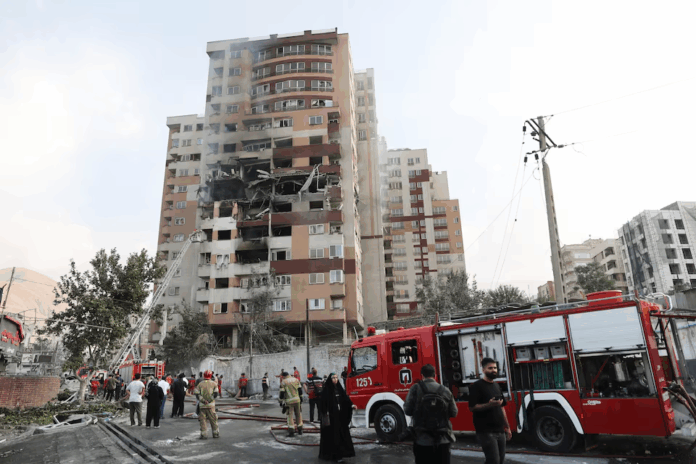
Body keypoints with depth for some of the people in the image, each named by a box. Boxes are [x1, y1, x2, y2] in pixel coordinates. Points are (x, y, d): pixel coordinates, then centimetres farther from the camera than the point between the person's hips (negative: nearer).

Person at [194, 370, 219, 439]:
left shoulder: (200, 384, 2)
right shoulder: (213, 384, 2)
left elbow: (197, 395, -7)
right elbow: (215, 394, -4)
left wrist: (203, 400, -7)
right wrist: (210, 400, -1)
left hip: (202, 405, 0)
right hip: (211, 405, 0)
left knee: (202, 420, 7)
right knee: (213, 419, 10)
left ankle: (204, 434, 4)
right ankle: (215, 433, 16)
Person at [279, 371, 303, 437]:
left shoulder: (283, 382, -1)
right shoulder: (296, 380, 11)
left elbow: (282, 393, -5)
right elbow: (300, 390, 10)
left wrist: (280, 400, 8)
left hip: (289, 401, -4)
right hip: (297, 400, 4)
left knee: (290, 416, 2)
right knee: (298, 415, 13)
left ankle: (291, 432, -2)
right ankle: (300, 430, 20)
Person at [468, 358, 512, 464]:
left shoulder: (496, 386, 16)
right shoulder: (477, 386, -8)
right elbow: (472, 407, -15)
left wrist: (507, 427, 19)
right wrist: (489, 404, -26)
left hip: (500, 431, 8)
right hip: (486, 432, -7)